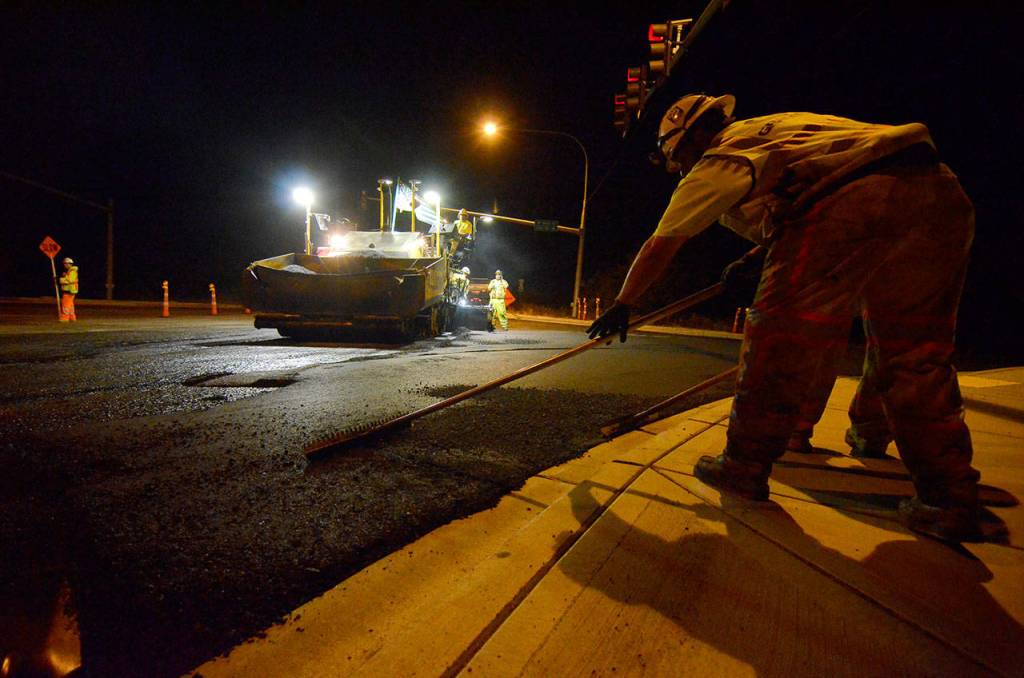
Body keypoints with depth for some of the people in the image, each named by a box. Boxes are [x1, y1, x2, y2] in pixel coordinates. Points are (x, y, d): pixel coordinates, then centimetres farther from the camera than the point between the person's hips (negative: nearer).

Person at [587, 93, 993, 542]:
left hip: (849, 203, -8)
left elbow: (659, 248, 19)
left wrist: (622, 305, 28)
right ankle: (949, 500, 16)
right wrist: (756, 257, 48)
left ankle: (744, 466, 12)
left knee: (779, 340, 3)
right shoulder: (773, 130, 33)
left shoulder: (717, 162, 13)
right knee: (914, 355, 14)